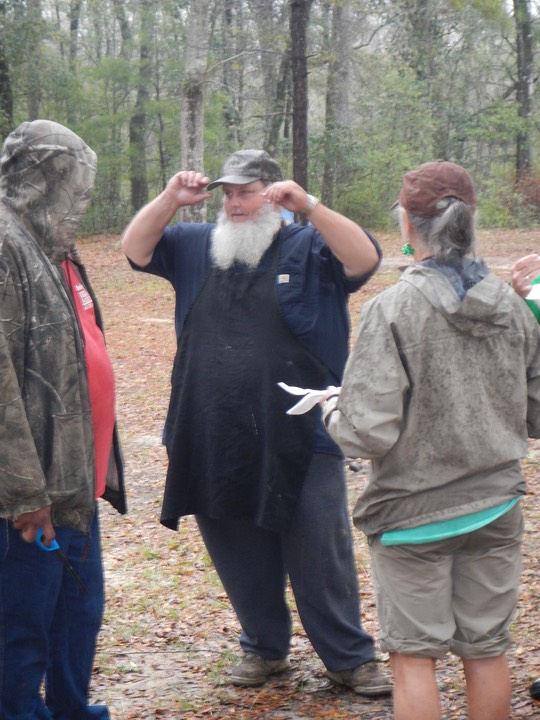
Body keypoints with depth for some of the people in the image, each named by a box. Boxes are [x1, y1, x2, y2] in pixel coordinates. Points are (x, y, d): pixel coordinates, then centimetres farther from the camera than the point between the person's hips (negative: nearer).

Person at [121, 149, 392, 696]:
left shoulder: (310, 249, 1)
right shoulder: (198, 246, 13)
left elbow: (365, 258, -15)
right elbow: (135, 249, 9)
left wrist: (308, 206, -24)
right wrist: (170, 200, -6)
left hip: (300, 440, -4)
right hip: (215, 444, 4)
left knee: (321, 556, 1)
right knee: (240, 553, 13)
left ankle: (350, 657, 13)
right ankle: (264, 646, 30)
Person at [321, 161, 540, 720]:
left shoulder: (392, 309, -17)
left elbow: (370, 435, -21)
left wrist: (333, 407, -1)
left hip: (413, 513, -4)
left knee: (414, 654, 8)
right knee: (487, 649, 14)